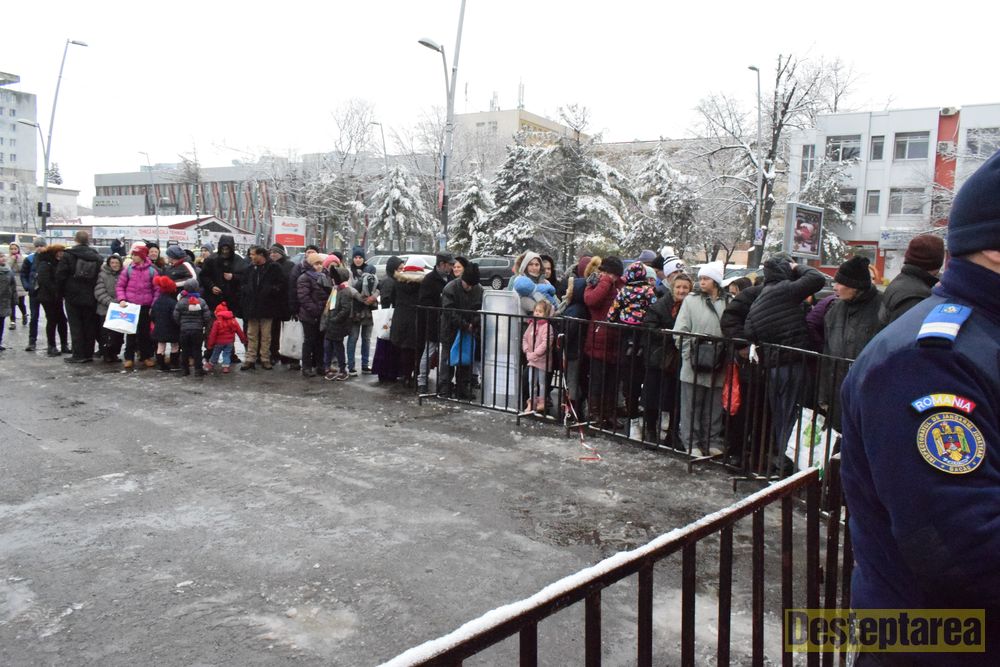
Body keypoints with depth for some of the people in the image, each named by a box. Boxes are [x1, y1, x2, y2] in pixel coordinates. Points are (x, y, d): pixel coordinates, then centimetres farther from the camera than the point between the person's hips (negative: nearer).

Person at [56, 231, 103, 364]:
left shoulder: (68, 255, -7)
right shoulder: (97, 257, 3)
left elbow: (60, 275, -8)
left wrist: (62, 291, 5)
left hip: (73, 296, -3)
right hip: (90, 297, 3)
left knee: (75, 326, 2)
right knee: (90, 325, 9)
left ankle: (78, 355, 0)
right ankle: (88, 354, 11)